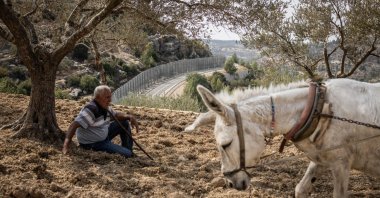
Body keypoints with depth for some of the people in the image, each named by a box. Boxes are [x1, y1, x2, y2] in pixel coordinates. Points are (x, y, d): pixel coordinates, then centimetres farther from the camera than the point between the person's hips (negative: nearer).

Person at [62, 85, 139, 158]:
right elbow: (74, 125, -35)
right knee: (127, 154, -19)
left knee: (124, 123, 10)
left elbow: (116, 115, 17)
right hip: (92, 145, -10)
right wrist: (66, 146, -47)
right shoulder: (91, 109, -28)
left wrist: (129, 117, -4)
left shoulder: (105, 107, 1)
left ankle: (128, 150, 19)